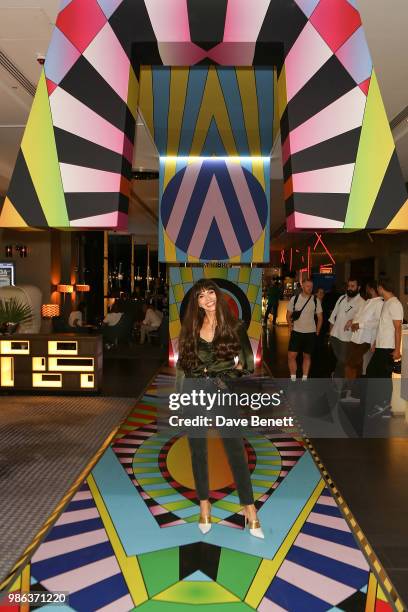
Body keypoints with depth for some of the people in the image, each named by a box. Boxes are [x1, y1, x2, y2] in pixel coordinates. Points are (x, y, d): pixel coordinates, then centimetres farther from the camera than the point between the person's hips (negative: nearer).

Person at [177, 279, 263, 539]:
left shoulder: (234, 325, 1)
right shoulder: (191, 326, 6)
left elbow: (247, 361, 9)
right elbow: (183, 363, 9)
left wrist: (239, 365, -10)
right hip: (194, 390, 2)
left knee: (236, 450, -2)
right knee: (198, 450, 9)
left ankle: (249, 508, 10)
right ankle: (205, 504, 25)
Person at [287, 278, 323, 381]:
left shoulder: (316, 300, 0)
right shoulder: (294, 299, -1)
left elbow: (320, 317, 6)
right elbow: (288, 315, 7)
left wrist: (317, 331, 2)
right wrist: (290, 324, -6)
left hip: (310, 333, 0)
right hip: (296, 332, 0)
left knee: (307, 356, 10)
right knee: (291, 356, -6)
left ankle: (304, 379, 21)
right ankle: (293, 379, 7)